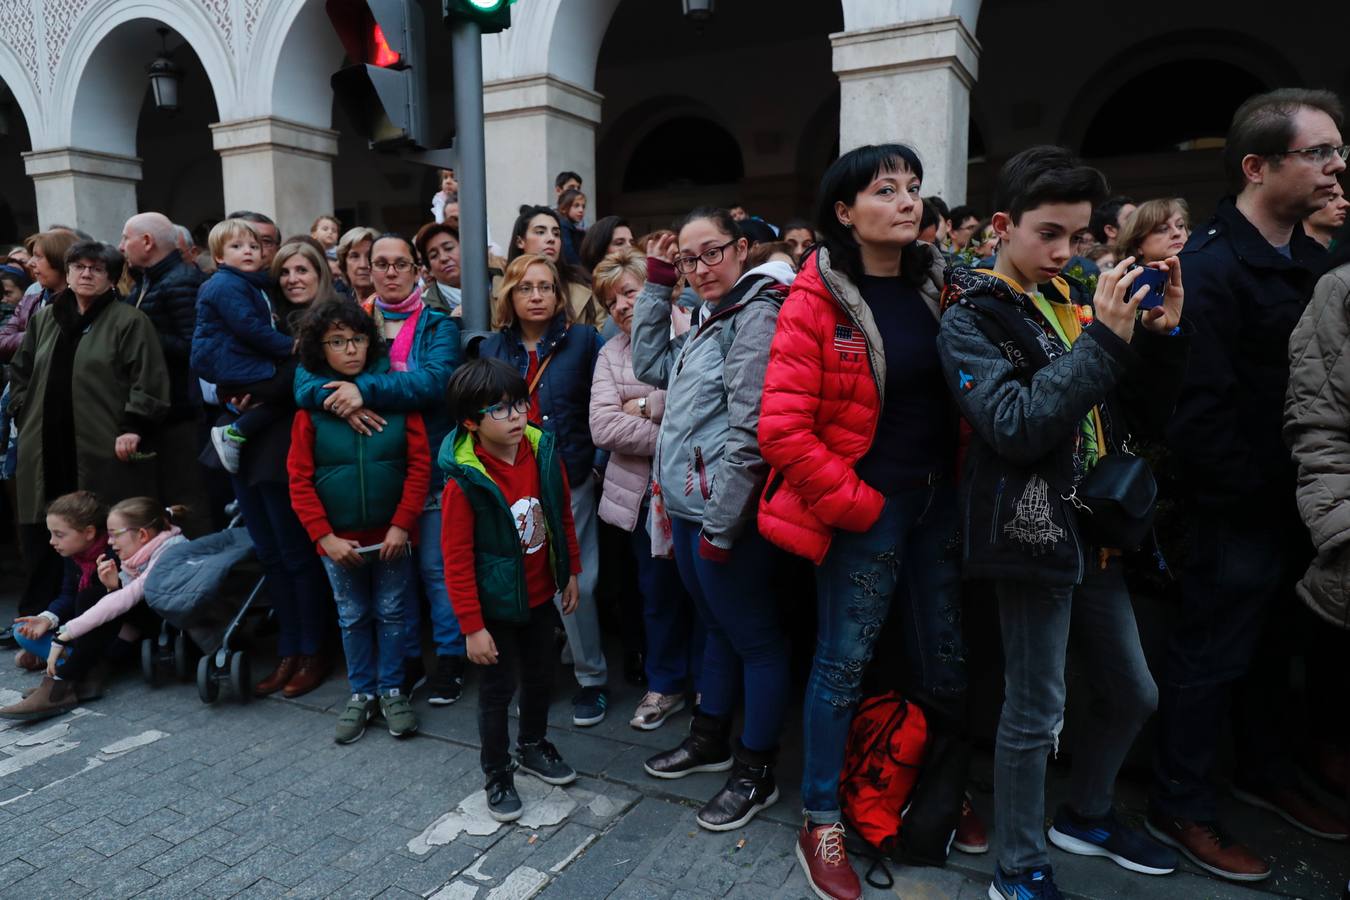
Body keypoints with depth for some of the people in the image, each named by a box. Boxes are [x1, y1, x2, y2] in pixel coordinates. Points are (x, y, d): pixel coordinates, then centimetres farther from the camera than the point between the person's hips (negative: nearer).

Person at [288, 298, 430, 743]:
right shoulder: (311, 405, -4)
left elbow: (419, 463, -7)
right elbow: (299, 480, -3)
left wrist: (402, 525, -13)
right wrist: (324, 537, -11)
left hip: (392, 534, -1)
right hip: (339, 539, 1)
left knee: (392, 613, 10)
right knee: (353, 618, 15)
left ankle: (392, 690, 28)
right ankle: (362, 694, 31)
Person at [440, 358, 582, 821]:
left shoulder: (544, 455, -11)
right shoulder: (463, 483, -24)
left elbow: (563, 518, 4)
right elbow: (456, 561, -18)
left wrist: (570, 572, 10)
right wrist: (473, 626, -16)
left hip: (539, 595, 5)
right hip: (495, 604, -5)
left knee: (541, 674, 22)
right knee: (497, 688, 10)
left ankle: (533, 746, 47)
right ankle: (497, 773, 32)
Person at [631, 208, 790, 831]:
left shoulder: (756, 313, -13)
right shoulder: (709, 320, 15)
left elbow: (748, 429, -20)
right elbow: (651, 366, 22)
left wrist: (721, 524, -20)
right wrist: (656, 284, 16)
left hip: (722, 514, -9)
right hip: (685, 506, 9)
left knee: (755, 638, 6)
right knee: (718, 628, 22)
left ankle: (756, 771, 20)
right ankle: (710, 738, 38)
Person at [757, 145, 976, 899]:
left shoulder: (934, 283, 6)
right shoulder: (818, 299, -12)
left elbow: (961, 388, 14)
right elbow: (783, 428, -18)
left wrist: (962, 482, 4)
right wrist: (851, 502, -14)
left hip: (940, 496, 6)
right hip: (867, 506, -6)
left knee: (945, 657, 16)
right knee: (844, 660, 5)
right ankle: (822, 824, 23)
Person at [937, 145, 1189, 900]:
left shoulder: (1073, 302, 11)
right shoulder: (972, 320, -8)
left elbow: (1145, 418, 12)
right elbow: (1015, 428, -24)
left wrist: (1164, 336, -3)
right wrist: (1104, 338, -22)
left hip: (1095, 531, 8)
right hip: (1032, 532, -7)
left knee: (1134, 695, 20)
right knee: (1036, 713, 2)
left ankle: (1087, 816, 43)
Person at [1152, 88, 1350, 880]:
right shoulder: (1211, 267, -19)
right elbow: (1200, 408, -24)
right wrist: (1258, 494, -16)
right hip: (1238, 511, -8)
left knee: (1273, 648, 22)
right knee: (1211, 659, 4)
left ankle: (1265, 772, 42)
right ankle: (1180, 807, 21)